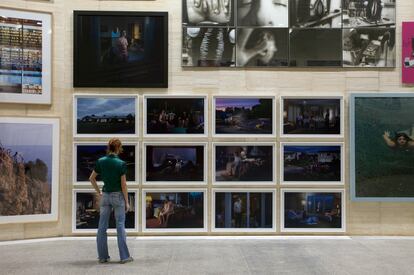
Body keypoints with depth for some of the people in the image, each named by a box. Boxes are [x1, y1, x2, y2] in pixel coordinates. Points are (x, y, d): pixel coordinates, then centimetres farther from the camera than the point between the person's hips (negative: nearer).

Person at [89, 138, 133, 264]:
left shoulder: (101, 161, -1)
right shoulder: (121, 164, -12)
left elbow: (91, 178, 7)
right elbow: (123, 185, -12)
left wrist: (99, 192, 15)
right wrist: (127, 202, -4)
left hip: (105, 196, 4)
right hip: (118, 196, -3)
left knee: (102, 227, 8)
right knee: (120, 226, 2)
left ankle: (103, 256, 11)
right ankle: (124, 256, 5)